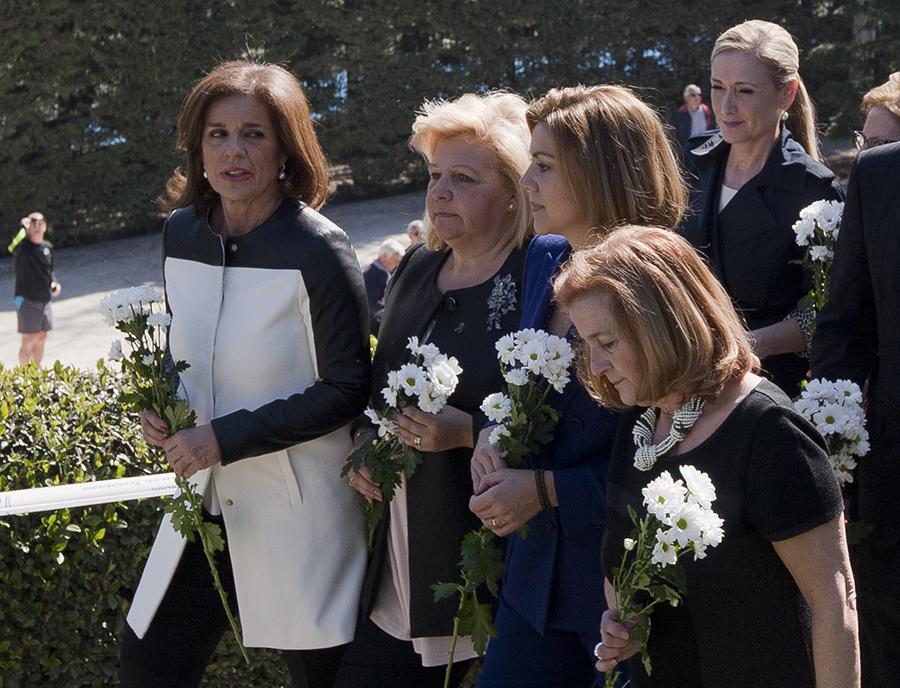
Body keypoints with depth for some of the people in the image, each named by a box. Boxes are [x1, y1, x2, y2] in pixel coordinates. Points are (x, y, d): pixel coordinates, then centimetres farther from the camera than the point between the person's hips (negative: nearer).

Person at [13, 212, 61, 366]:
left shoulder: (47, 247, 6)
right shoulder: (22, 246, -12)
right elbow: (13, 247, -37)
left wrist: (55, 283, 1)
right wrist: (23, 228, -46)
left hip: (45, 300, 6)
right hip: (26, 300, -6)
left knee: (41, 339, 14)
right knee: (28, 341, -4)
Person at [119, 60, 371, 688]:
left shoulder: (319, 250, -16)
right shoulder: (182, 234, 2)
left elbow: (346, 390, -14)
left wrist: (226, 438, -19)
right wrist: (162, 405, -3)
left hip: (300, 514, -6)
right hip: (205, 499, 6)